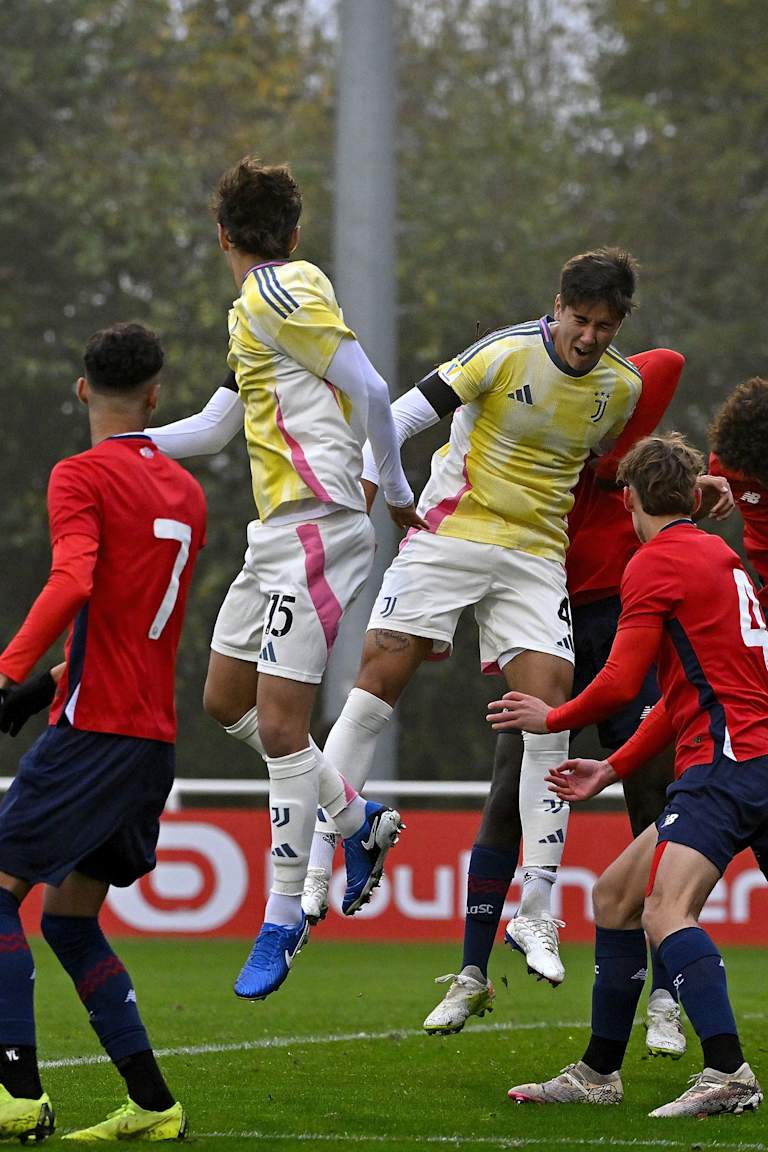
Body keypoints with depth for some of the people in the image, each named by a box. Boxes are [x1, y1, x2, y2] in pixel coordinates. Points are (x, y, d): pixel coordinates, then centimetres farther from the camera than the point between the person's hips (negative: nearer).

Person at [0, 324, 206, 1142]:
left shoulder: (81, 476, -7)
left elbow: (72, 583, -24)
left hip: (93, 730, -7)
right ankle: (151, 1104, 10)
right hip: (155, 737, 7)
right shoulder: (185, 491, 17)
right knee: (68, 916, 14)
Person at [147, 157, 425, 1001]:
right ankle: (359, 820, 24)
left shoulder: (283, 291, -10)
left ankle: (282, 917, -6)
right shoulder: (254, 311, 19)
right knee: (226, 702, 15)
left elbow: (368, 388, -14)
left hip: (315, 526, -10)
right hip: (277, 530, 10)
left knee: (280, 724, -10)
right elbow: (214, 427, 27)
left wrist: (395, 492, -5)